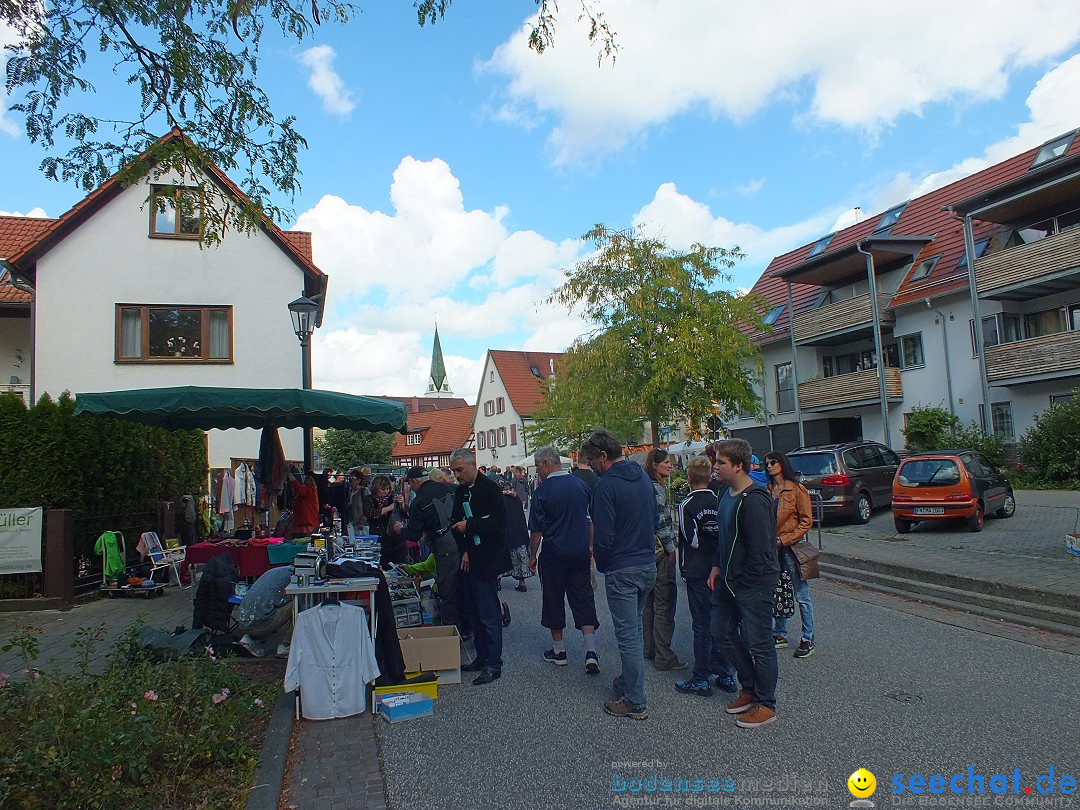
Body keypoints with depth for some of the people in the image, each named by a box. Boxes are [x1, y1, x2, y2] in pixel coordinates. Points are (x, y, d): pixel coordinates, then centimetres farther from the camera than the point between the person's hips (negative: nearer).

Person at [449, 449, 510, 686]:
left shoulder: (489, 488, -11)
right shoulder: (461, 491, 12)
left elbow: (499, 523, -17)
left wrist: (469, 526, -18)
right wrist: (464, 551, 5)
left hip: (486, 560, -8)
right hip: (470, 560, 8)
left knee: (489, 614, -4)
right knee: (477, 611, 15)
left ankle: (493, 665, 4)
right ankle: (482, 658, 25)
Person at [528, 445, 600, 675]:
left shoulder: (542, 491, -12)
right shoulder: (580, 484, 2)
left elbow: (537, 529, -7)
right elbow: (591, 520, 10)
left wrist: (533, 555, 5)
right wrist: (590, 546, 21)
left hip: (553, 555, -4)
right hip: (580, 553, 4)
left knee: (554, 601, 11)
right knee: (584, 601, 6)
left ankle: (559, 651, 21)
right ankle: (591, 652, -3)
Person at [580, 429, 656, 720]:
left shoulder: (606, 485, -17)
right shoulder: (643, 477, 8)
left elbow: (604, 535, -18)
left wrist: (601, 564, -1)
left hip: (622, 570, -8)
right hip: (648, 565, 8)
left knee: (627, 633, 1)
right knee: (635, 627, 21)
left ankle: (635, 703, 9)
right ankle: (628, 682, 35)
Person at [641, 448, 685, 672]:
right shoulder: (657, 488, -16)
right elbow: (661, 523, -20)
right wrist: (671, 548, -10)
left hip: (649, 551, 10)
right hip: (661, 552, -10)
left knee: (650, 602, 16)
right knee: (665, 604, -4)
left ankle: (650, 647, 27)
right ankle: (663, 657, 0)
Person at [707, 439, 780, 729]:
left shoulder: (754, 501, -24)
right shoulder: (726, 494, 6)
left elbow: (761, 550, -23)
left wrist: (743, 581, -13)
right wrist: (717, 566, 9)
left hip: (753, 584, -10)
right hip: (729, 580, 10)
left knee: (758, 643, 3)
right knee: (723, 631, 17)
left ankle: (765, 704, 19)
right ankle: (750, 687, 34)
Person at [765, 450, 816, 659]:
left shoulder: (796, 489, -9)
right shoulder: (768, 490, 7)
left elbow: (807, 520, -10)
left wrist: (784, 539, -14)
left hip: (791, 546, -6)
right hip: (772, 546, 6)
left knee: (801, 595, 3)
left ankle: (808, 640, 12)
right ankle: (780, 635, 24)